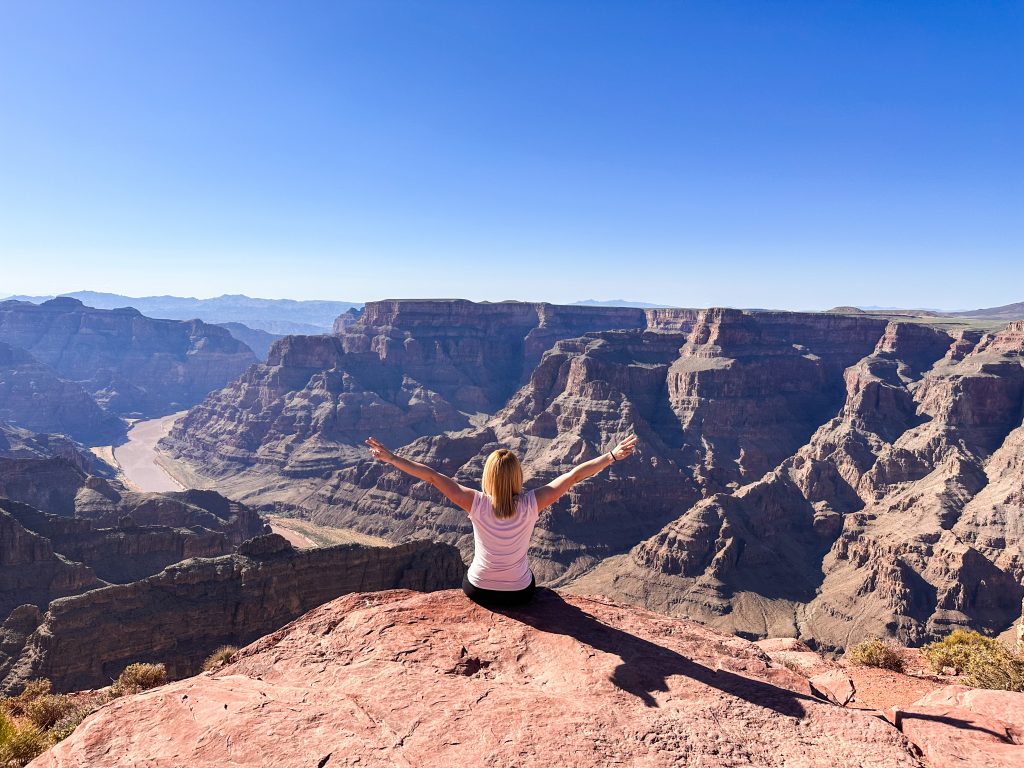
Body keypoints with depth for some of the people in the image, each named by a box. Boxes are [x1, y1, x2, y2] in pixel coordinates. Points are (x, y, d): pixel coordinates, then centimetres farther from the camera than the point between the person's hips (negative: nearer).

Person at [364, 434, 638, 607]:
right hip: (520, 593, 0)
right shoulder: (531, 504, -23)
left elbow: (433, 477, -24)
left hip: (478, 591, 0)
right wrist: (612, 456, -15)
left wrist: (391, 459, -18)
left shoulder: (477, 503, -24)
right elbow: (574, 475, -20)